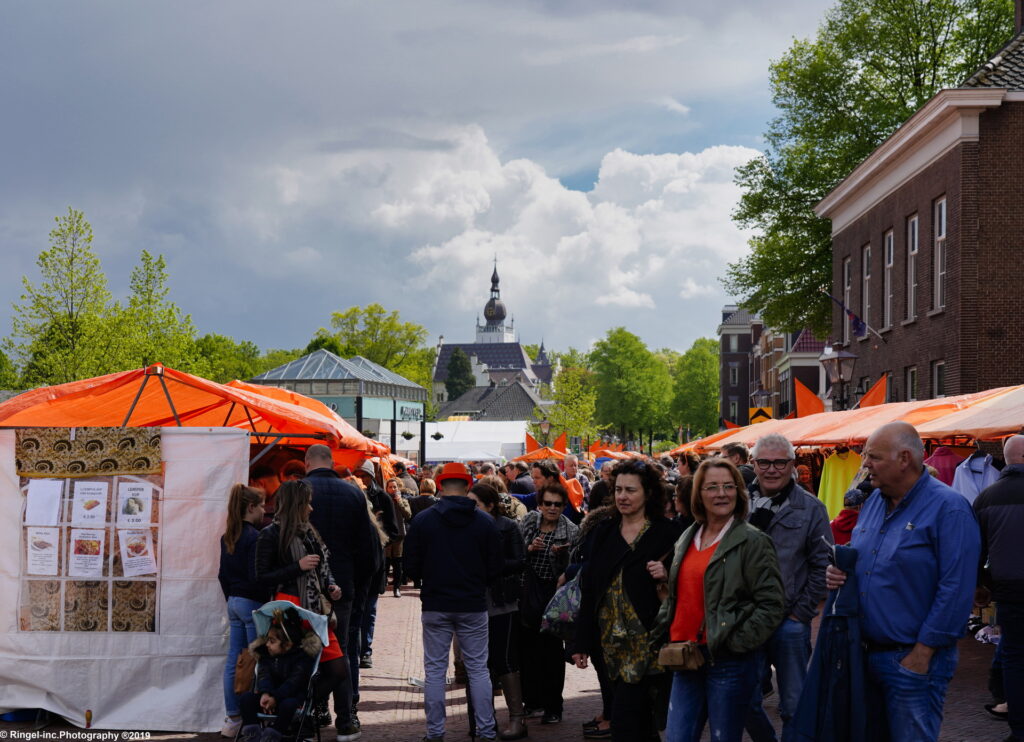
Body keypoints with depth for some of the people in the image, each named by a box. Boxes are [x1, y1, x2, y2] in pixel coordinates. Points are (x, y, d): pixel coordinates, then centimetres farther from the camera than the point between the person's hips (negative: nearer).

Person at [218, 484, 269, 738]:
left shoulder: (227, 537, 9)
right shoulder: (254, 537, -16)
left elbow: (222, 574, 14)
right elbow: (256, 577, -19)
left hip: (234, 602, 8)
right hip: (253, 603, -8)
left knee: (233, 662, 10)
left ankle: (232, 718, 15)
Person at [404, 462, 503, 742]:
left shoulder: (422, 520, -6)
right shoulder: (485, 522, -5)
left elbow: (411, 567, -2)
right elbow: (495, 568, 0)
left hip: (435, 605, 0)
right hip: (474, 606, 0)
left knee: (435, 669, 7)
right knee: (478, 668, 9)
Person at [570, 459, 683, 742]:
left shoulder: (666, 533, -3)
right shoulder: (603, 532, 10)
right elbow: (588, 589, 10)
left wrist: (665, 579, -23)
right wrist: (582, 643, 8)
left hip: (646, 641, -5)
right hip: (611, 641, 5)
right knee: (639, 719, 11)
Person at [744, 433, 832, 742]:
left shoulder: (810, 508, -1)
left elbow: (822, 566, -2)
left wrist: (801, 614, -6)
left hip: (790, 622, -2)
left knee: (793, 706, 4)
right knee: (746, 702, 9)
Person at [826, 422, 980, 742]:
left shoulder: (948, 508, -15)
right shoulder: (873, 502, 10)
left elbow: (956, 591, -19)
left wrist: (921, 655, -18)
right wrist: (838, 572, -1)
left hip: (914, 659, -8)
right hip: (867, 652, 8)